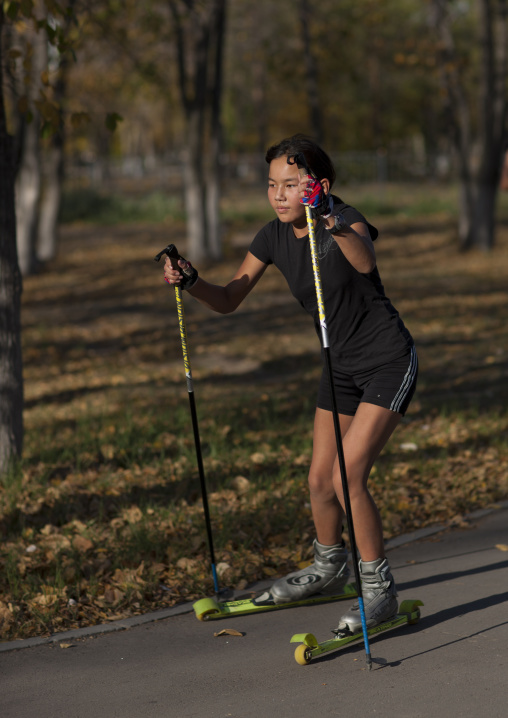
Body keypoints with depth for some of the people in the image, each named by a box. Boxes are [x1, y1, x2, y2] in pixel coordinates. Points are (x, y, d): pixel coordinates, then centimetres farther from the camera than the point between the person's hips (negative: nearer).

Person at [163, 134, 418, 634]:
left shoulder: (345, 220, -24)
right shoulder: (274, 236, -3)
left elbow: (365, 262, -48)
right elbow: (228, 300, 3)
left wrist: (331, 222, -66)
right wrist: (191, 282, -17)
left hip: (388, 362, -7)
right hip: (341, 365, 7)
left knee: (348, 475, -17)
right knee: (320, 479, 12)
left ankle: (379, 588, -3)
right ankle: (329, 567, 38)